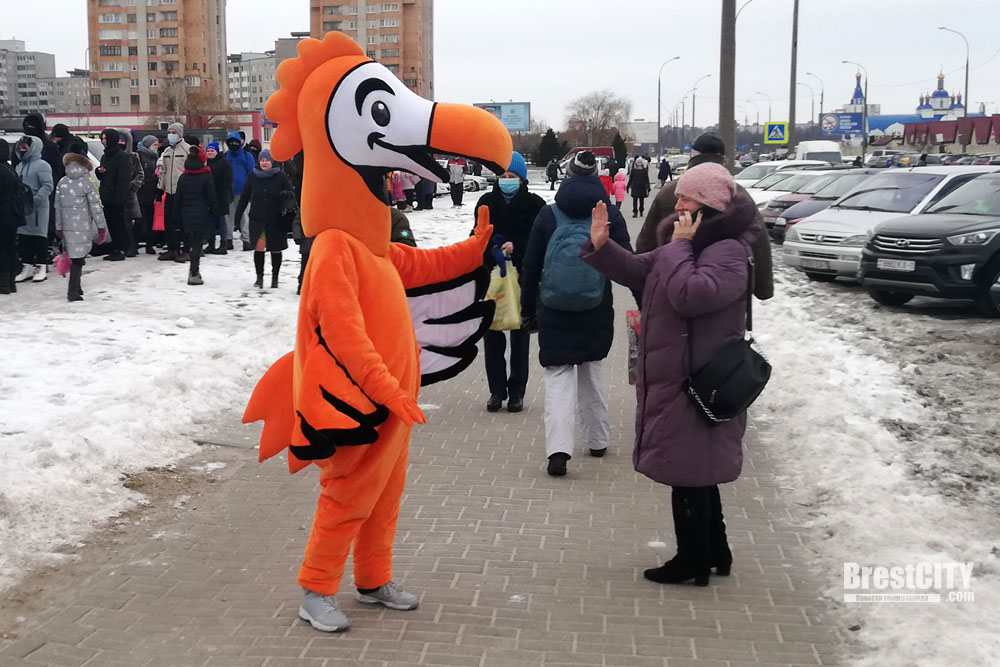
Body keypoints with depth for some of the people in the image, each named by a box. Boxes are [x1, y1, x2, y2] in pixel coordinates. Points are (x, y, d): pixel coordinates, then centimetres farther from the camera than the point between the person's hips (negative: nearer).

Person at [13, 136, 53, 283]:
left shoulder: (42, 165, -8)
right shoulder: (19, 166, 16)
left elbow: (47, 186, -15)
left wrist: (35, 199, -24)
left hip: (38, 208, -7)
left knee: (39, 236, -1)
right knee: (24, 237, 9)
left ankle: (41, 267, 6)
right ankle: (27, 267, 16)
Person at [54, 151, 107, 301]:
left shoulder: (61, 183, 5)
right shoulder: (87, 183, -9)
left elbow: (58, 206, 10)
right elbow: (96, 206, -9)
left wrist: (59, 227, 18)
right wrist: (101, 226, -3)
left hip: (67, 226, 5)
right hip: (83, 226, -5)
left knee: (75, 256, 16)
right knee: (78, 257, -4)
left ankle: (76, 287, 24)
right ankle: (73, 291, -6)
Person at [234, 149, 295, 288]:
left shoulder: (280, 177, -2)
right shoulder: (253, 177, 4)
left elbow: (291, 195, 3)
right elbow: (244, 198, 9)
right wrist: (237, 217, 6)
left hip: (276, 220, -1)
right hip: (257, 219, 1)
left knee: (275, 249, 6)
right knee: (258, 247, -8)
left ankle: (275, 278, 19)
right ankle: (259, 277, 2)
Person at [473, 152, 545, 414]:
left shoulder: (534, 204, -1)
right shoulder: (486, 202, 5)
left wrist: (516, 246, -22)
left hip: (523, 276, -2)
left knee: (520, 333, 6)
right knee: (492, 333, 3)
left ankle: (517, 392, 14)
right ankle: (497, 390, 14)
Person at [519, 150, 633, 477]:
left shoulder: (548, 215, -2)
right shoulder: (610, 216, -2)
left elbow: (531, 266, 1)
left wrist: (528, 307, 9)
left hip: (553, 313, -1)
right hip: (596, 312, 1)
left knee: (558, 376, 1)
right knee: (591, 372, 20)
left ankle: (558, 449, -15)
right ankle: (597, 440, 29)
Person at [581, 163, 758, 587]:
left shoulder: (728, 251, -17)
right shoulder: (691, 244, 14)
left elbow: (690, 294, -33)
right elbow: (637, 273, 17)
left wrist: (679, 246, -21)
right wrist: (601, 247, 1)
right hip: (672, 379, 10)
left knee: (689, 473, -1)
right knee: (697, 473, 18)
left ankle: (693, 561, 12)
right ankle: (714, 552, 31)